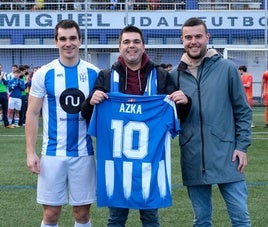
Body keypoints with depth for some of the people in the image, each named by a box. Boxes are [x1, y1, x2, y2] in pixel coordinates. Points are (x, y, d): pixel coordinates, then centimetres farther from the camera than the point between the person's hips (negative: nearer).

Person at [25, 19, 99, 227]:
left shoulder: (94, 73, 2)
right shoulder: (44, 74, -2)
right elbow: (32, 114, 1)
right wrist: (30, 152, -6)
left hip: (83, 153, 1)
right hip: (53, 153, -1)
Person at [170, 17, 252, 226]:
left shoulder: (227, 68, 0)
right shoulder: (176, 75, 5)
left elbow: (243, 110, 2)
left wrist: (242, 146, -4)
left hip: (226, 154, -2)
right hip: (193, 158, 2)